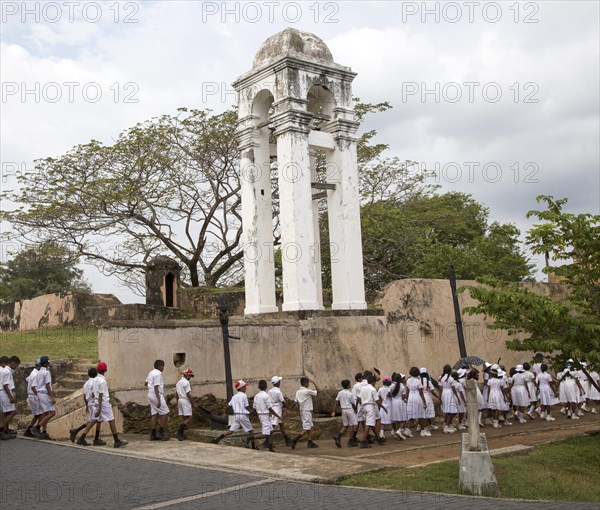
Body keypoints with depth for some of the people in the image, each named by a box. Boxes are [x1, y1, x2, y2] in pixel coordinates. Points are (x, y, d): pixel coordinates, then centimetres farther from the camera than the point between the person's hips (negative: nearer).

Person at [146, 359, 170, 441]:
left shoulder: (151, 372, 13)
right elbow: (156, 387, -20)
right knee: (165, 413, -3)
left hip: (151, 395, 9)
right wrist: (158, 400, -22)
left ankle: (153, 435, 7)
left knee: (154, 414, 8)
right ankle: (161, 432, -3)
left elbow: (146, 383, 23)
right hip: (156, 395, -9)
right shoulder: (158, 374, -15)